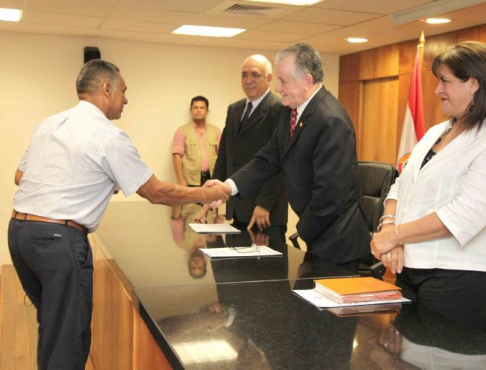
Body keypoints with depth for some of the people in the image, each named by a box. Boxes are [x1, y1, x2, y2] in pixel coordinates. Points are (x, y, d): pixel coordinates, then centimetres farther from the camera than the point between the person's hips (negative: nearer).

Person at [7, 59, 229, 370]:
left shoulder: (48, 124, 11)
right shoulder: (110, 136, -10)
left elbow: (20, 176, 18)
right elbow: (156, 193, -5)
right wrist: (205, 194, 7)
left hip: (19, 228, 8)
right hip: (59, 238, -8)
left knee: (51, 323, 23)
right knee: (68, 337, 4)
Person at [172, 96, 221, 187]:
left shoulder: (216, 131, 11)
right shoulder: (182, 131, 3)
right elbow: (177, 155, -3)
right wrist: (181, 179, -10)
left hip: (212, 178, 3)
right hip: (192, 180, -3)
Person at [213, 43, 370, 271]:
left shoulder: (331, 121, -26)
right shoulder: (291, 113, 4)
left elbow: (330, 192, -27)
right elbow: (269, 159, 4)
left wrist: (305, 232, -13)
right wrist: (230, 185, -10)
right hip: (314, 233, 9)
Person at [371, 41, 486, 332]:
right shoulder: (435, 133, 13)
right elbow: (401, 186, 11)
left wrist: (394, 235, -17)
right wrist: (390, 226, -9)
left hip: (457, 281, -7)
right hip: (410, 268, 8)